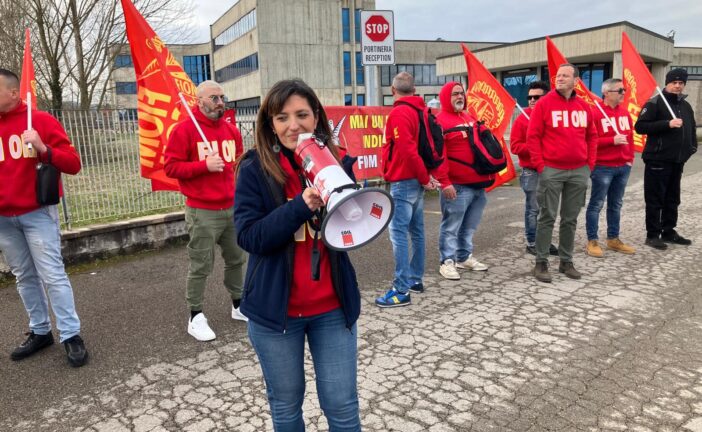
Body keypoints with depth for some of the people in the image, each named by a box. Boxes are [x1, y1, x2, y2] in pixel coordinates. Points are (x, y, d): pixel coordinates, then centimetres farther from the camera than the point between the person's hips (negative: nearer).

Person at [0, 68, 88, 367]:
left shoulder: (41, 120, -4)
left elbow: (73, 164, -9)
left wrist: (43, 149, -23)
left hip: (37, 213, -4)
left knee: (52, 275, -4)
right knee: (24, 277, 11)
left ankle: (71, 336, 3)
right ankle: (40, 332, 22)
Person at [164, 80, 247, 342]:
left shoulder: (231, 130, 11)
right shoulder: (184, 129, -8)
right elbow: (171, 167, -11)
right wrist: (204, 165, -20)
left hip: (233, 208, 7)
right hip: (203, 212, -6)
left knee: (237, 259, 16)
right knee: (201, 266, -1)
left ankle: (239, 306, 32)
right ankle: (196, 317, 13)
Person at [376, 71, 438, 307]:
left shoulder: (398, 113, -14)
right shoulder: (420, 111, 13)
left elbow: (407, 150, -22)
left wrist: (424, 177, -12)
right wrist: (426, 176, 7)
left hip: (403, 181, -9)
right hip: (416, 181, 10)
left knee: (398, 233, -9)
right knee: (416, 231, 14)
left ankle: (401, 290, -8)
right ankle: (415, 279, 24)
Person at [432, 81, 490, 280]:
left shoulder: (470, 119, 20)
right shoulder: (440, 121, -8)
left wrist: (489, 173, 21)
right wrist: (444, 182, -21)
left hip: (478, 183, 8)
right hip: (457, 185, -8)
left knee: (469, 226, 15)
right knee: (451, 226, -2)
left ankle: (465, 257, 27)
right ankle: (447, 262, 6)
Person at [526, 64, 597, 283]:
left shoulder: (584, 106, 10)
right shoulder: (544, 103, -4)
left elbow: (591, 136, 17)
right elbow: (532, 136, -6)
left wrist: (590, 163, 8)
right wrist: (540, 165, -10)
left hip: (579, 171, 5)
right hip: (551, 170, -4)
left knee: (570, 219, 11)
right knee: (547, 218, -1)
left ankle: (566, 261, 22)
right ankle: (541, 263, 8)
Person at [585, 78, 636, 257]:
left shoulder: (625, 112, 11)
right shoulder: (595, 113, -11)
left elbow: (630, 136, 18)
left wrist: (630, 158, 11)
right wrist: (612, 141, -19)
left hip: (623, 166, 7)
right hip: (603, 167, -7)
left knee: (616, 204, 14)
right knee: (596, 204, -1)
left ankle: (613, 239, 24)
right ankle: (592, 242, 5)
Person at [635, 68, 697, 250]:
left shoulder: (686, 106, 16)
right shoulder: (655, 103, -6)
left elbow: (691, 129, 27)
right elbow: (640, 126, -17)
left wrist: (692, 147, 14)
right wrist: (667, 124, -23)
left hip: (677, 161, 7)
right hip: (657, 160, -7)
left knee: (673, 199, 13)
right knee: (655, 200, -3)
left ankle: (668, 231, 23)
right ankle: (652, 234, 4)